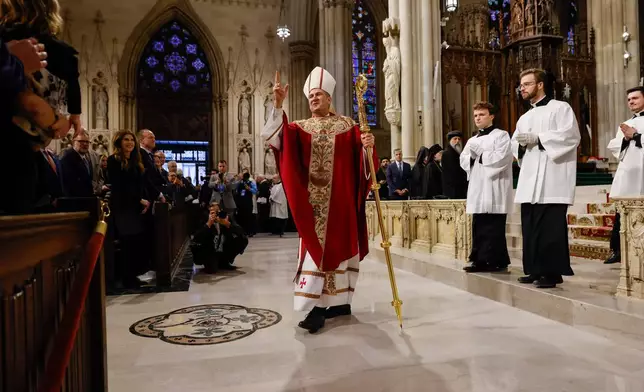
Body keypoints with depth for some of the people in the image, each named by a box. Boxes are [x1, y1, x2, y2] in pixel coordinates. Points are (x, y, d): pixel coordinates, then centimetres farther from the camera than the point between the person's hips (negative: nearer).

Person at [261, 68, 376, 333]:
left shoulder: (347, 126, 7)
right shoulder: (300, 128, 9)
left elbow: (361, 158, 0)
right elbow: (276, 137, -10)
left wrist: (367, 147, -22)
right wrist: (278, 105, -23)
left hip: (340, 199, -1)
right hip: (313, 201, 1)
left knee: (339, 248, 5)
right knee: (314, 249, -2)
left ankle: (341, 300, 17)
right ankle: (317, 307, 2)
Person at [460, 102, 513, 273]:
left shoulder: (501, 135, 1)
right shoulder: (472, 140, 22)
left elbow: (501, 158, -13)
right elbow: (463, 161, 16)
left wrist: (480, 152, -7)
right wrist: (472, 157, -4)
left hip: (494, 191, -7)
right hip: (477, 189, 7)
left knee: (493, 229, -6)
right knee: (478, 228, 6)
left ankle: (496, 261, 1)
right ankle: (480, 259, 11)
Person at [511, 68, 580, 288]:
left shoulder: (560, 108, 3)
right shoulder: (524, 118, 23)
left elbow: (571, 135, -11)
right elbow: (515, 146, 19)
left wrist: (537, 139, -14)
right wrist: (521, 144, -3)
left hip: (552, 180, -7)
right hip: (530, 181, 7)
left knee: (551, 228, -8)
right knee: (530, 227, 6)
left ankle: (552, 272, -1)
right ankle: (535, 270, 13)